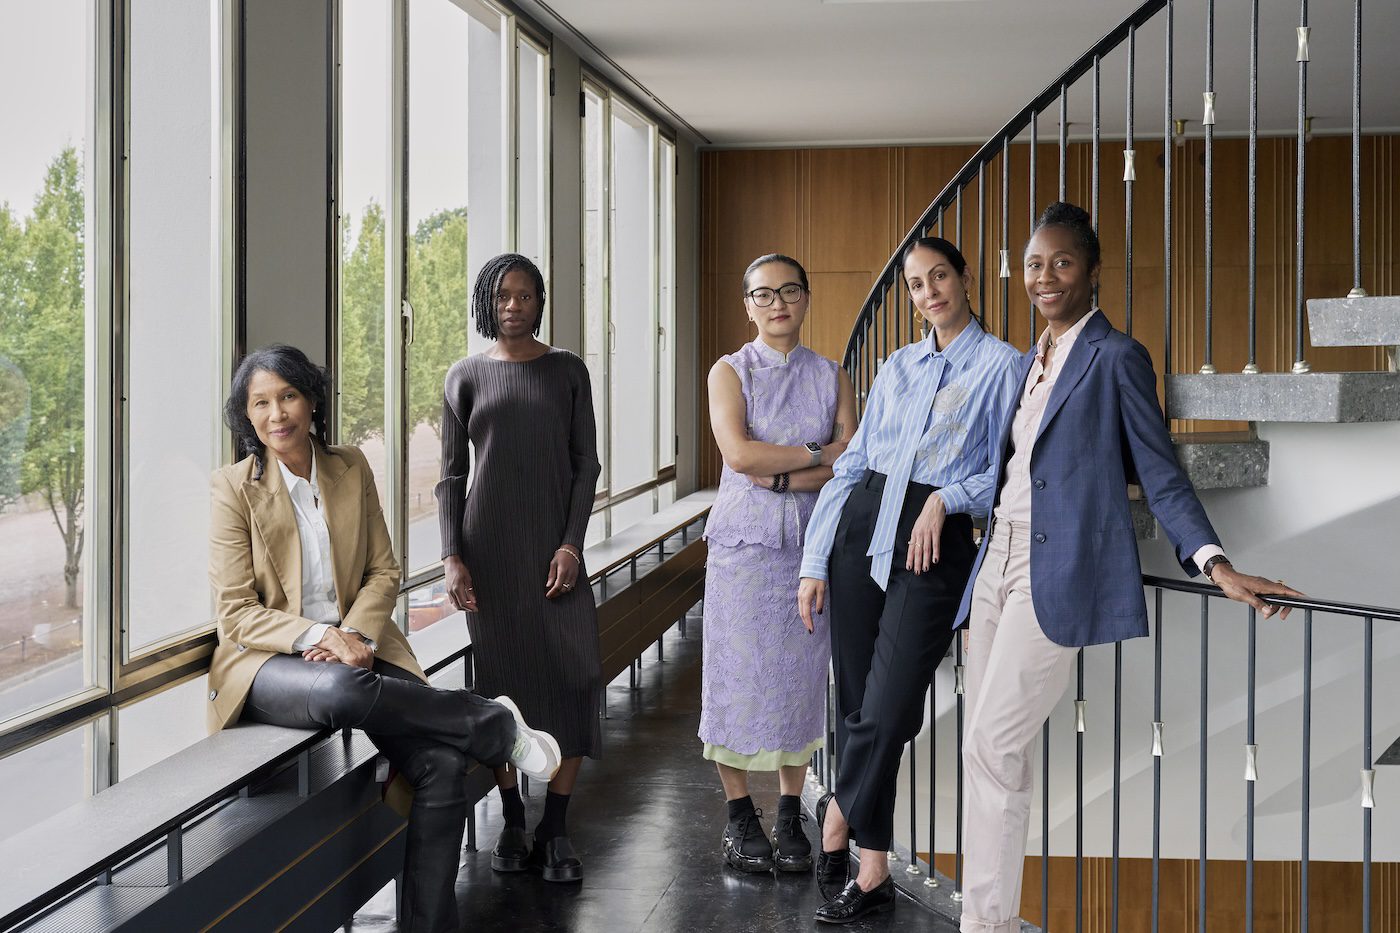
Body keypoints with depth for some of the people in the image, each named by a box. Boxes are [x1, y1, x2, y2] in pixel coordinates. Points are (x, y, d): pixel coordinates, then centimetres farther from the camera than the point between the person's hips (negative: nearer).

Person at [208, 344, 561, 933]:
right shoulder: (233, 489, -2)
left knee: (442, 763, -24)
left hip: (355, 650, 3)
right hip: (269, 662, -3)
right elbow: (237, 613, -5)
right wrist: (316, 637, -21)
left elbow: (384, 572, 11)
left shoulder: (351, 469, 9)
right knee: (338, 690, -40)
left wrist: (353, 633, -9)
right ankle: (497, 726, -18)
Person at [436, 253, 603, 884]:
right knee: (502, 681, 1)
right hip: (489, 547, 0)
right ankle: (512, 824, 12)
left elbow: (586, 464, 4)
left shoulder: (567, 371, 7)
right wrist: (452, 558, -5)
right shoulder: (465, 377, 7)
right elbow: (451, 474, 6)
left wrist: (572, 544, -7)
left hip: (555, 547, 0)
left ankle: (555, 831, -2)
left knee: (573, 675, -9)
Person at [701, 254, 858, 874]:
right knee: (738, 674, -1)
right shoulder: (730, 372, 2)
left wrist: (780, 476, -14)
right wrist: (817, 454, -9)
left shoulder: (832, 377, 9)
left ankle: (790, 817, 15)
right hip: (743, 543, -2)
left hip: (812, 543, 2)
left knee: (800, 676, 4)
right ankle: (740, 816, 12)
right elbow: (739, 453, -13)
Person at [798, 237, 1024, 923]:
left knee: (887, 708, -11)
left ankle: (838, 815, 15)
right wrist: (814, 562, 9)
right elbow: (851, 464, 14)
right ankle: (871, 872, 15)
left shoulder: (1002, 366, 2)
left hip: (937, 542, -5)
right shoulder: (897, 367, 16)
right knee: (854, 703, 4)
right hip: (862, 528, 5)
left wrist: (947, 498, -15)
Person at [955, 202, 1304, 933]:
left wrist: (1215, 563, -20)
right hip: (999, 563, 7)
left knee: (993, 748, -13)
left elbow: (1160, 477, -7)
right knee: (987, 754, 5)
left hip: (1057, 572, -7)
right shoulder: (1029, 362, 19)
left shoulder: (1116, 358, -3)